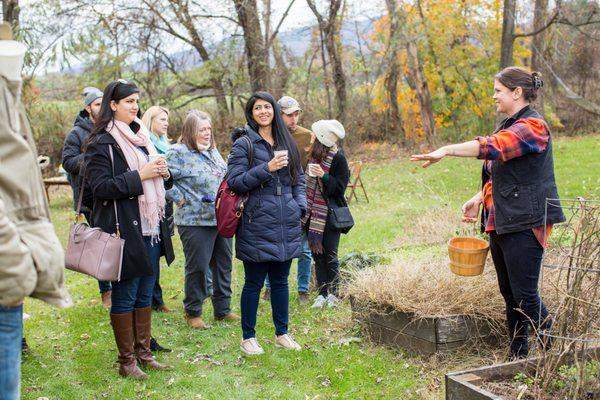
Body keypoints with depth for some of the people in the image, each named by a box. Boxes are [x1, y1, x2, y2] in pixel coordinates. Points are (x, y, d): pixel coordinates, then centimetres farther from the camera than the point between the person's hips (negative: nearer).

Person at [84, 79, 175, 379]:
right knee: (125, 296, 1)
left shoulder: (141, 138, 16)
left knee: (145, 294, 13)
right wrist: (140, 176, -19)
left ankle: (143, 352, 23)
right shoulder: (102, 143, -8)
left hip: (150, 230, 8)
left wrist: (163, 173, 1)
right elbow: (100, 187, -17)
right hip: (124, 230, -7)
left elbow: (159, 183, 24)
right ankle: (126, 361, 12)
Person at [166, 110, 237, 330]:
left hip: (222, 220, 7)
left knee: (223, 265, 13)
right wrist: (180, 199, -15)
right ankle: (193, 313, 16)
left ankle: (223, 309, 26)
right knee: (197, 268, 1)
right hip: (196, 221, -7)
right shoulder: (178, 153, -11)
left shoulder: (213, 150, 13)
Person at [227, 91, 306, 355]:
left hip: (287, 226, 5)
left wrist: (300, 205, 4)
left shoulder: (287, 143, 13)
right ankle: (248, 337, 16)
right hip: (257, 226, -5)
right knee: (254, 283, 3)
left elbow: (298, 179, 20)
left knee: (280, 281, 14)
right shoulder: (243, 145, -3)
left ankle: (282, 333, 27)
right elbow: (235, 182, -10)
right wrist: (267, 168, -19)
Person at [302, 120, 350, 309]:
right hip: (314, 214, 7)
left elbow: (340, 188, -13)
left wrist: (324, 176, -26)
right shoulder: (315, 155, 8)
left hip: (330, 215, -7)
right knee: (317, 254, 9)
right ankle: (322, 293, 16)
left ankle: (333, 294, 13)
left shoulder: (338, 158, -12)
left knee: (330, 255, 1)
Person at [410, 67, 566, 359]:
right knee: (509, 294, 13)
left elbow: (493, 147, -29)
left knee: (525, 295, -8)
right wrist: (480, 198, 12)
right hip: (501, 222, 9)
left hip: (525, 223, -9)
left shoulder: (533, 126, -12)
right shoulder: (510, 126, 18)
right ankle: (517, 356, 23)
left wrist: (447, 150, -33)